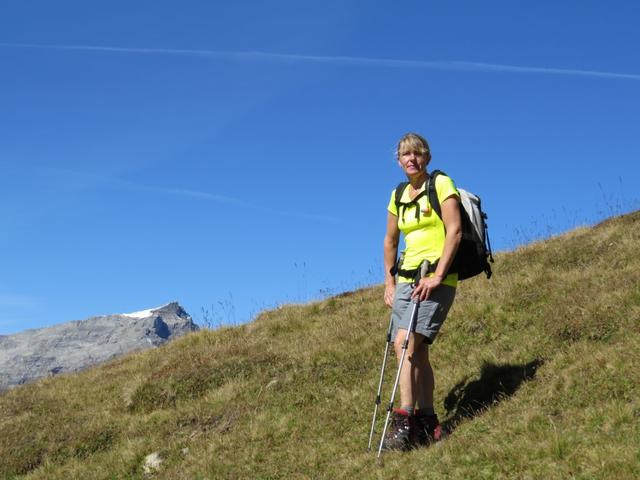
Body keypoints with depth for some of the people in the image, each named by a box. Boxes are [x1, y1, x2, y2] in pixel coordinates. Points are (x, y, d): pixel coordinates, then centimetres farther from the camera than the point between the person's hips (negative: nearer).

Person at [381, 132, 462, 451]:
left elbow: (454, 231, -13)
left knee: (406, 343, -21)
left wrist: (437, 276, -20)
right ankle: (428, 424, 14)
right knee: (416, 351, 6)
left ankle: (403, 423, -22)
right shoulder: (398, 196, 15)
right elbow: (390, 241, 21)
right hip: (406, 279, 7)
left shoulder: (441, 184, -4)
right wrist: (389, 282, 14)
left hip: (436, 278, -7)